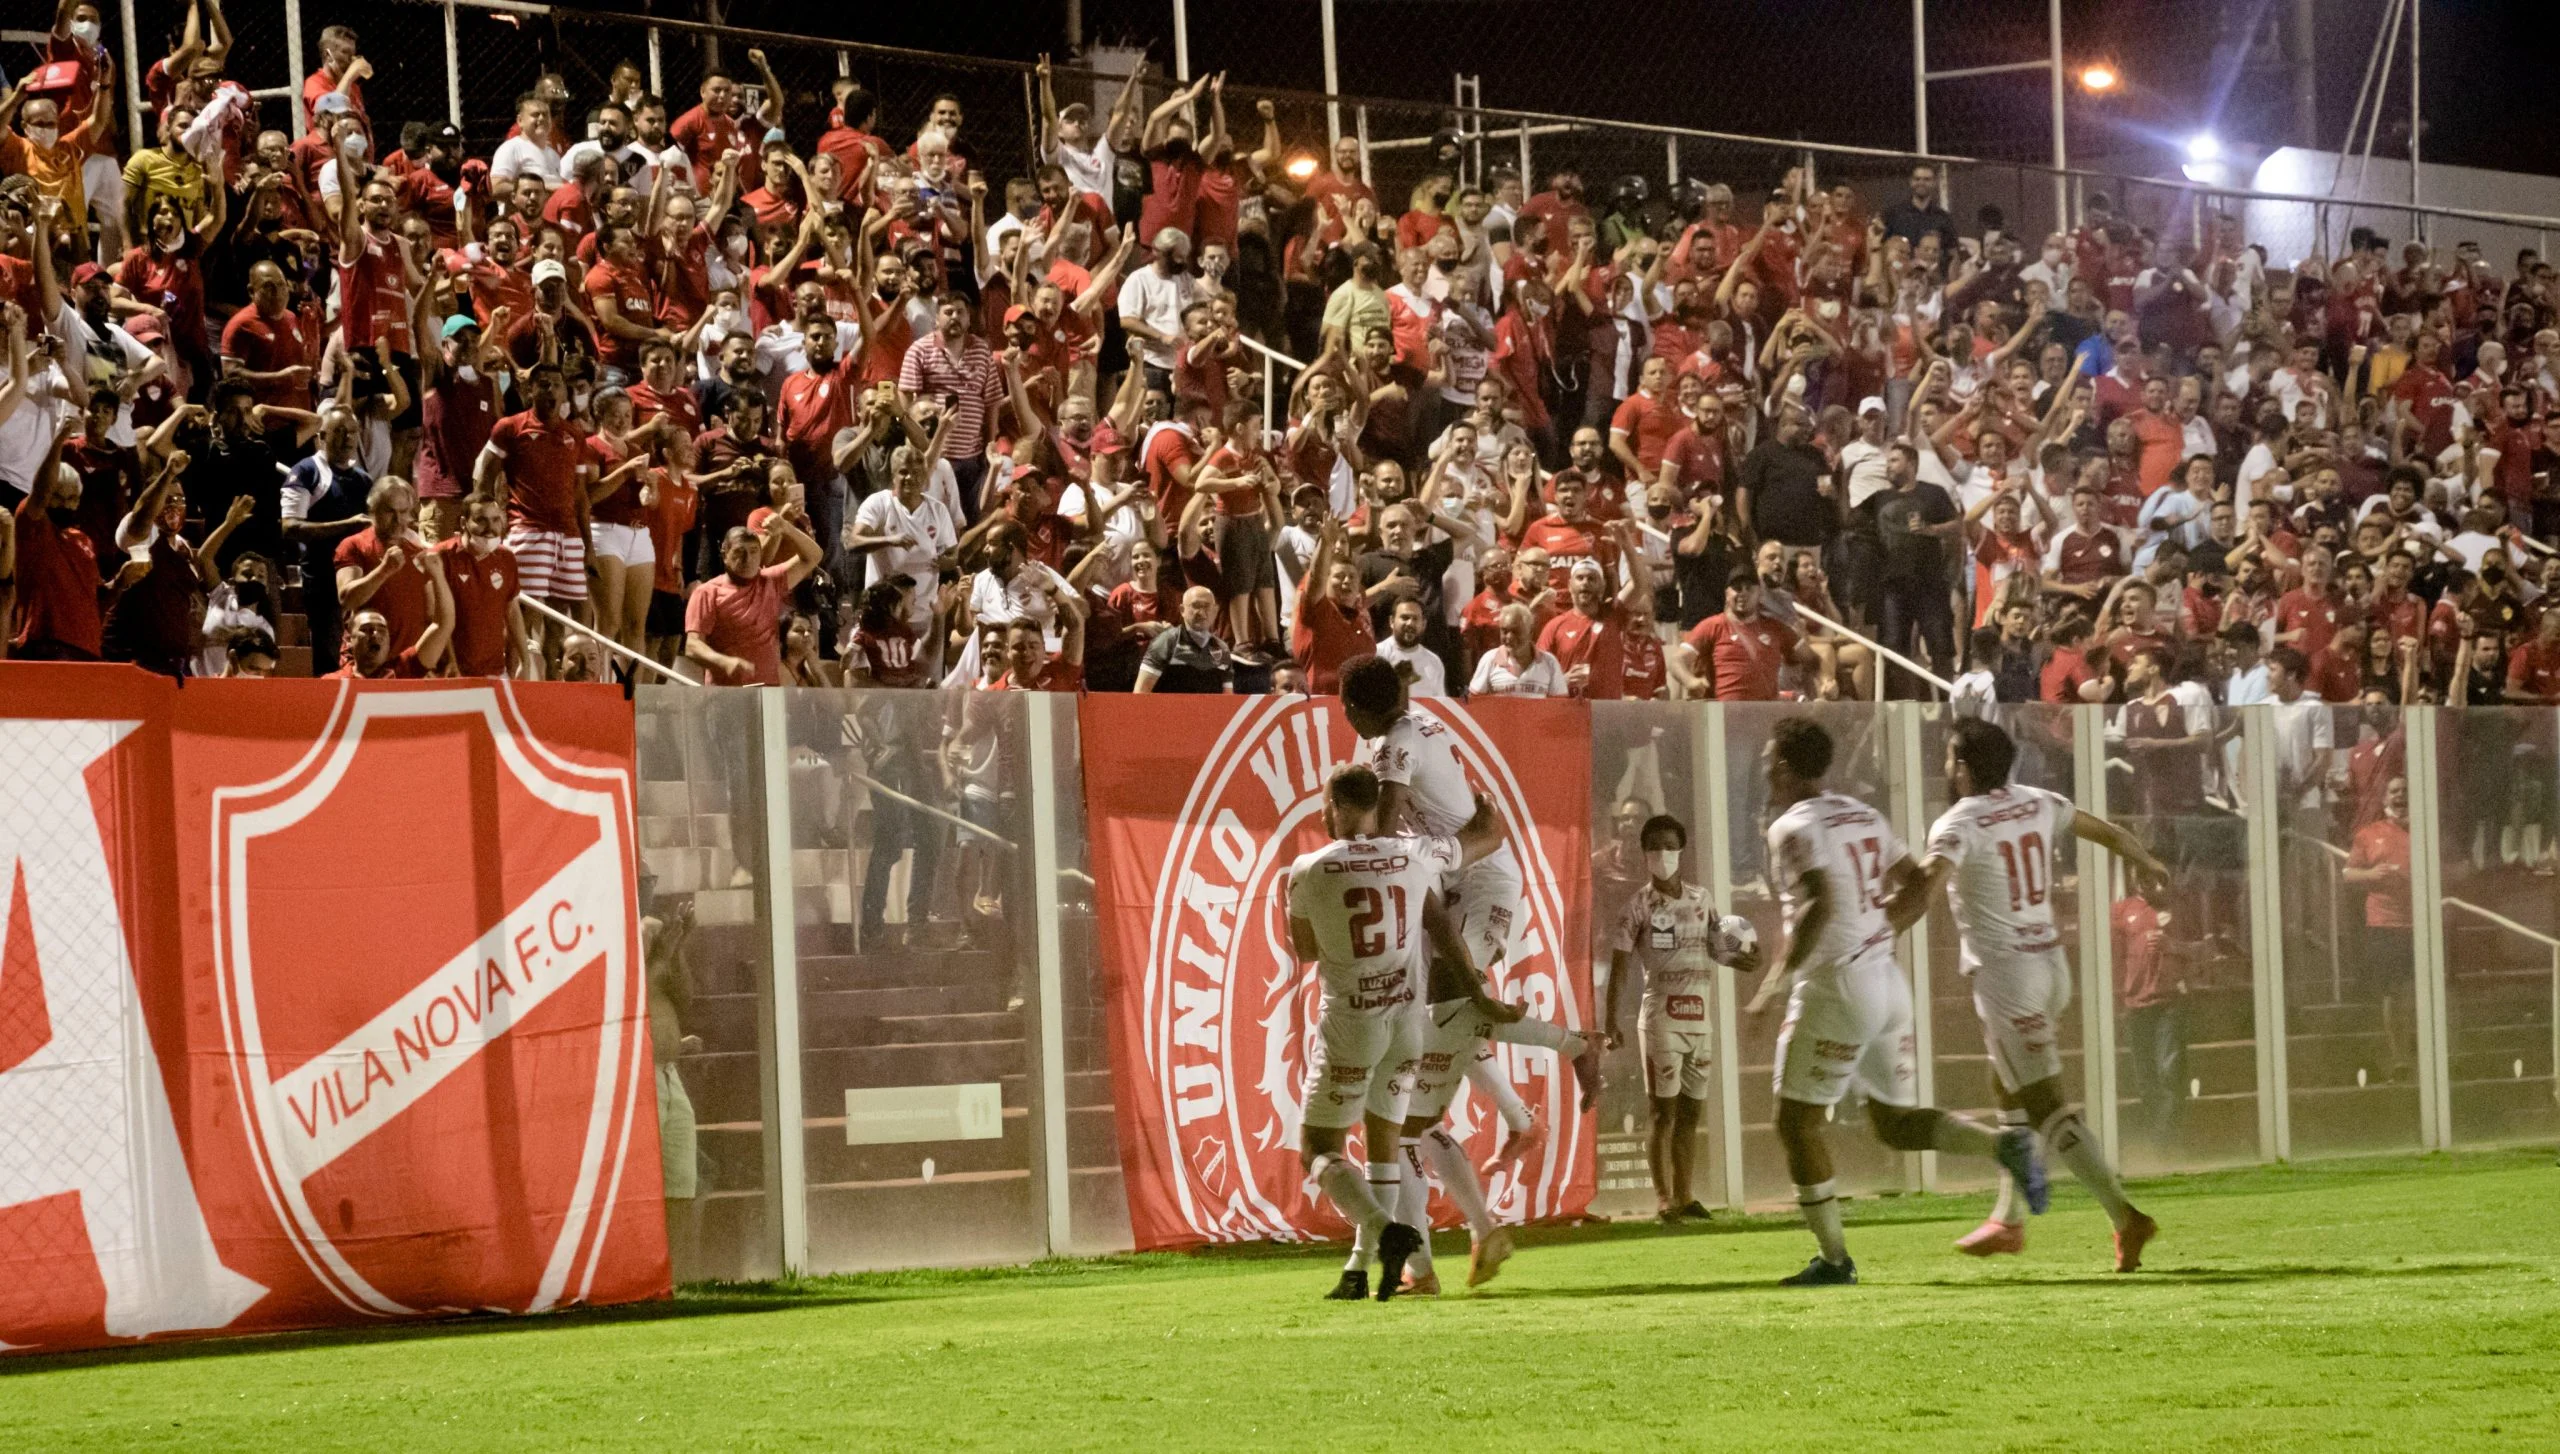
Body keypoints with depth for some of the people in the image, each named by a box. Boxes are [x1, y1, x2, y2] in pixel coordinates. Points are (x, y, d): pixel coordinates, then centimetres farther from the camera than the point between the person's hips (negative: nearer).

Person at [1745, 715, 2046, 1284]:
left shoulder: (1795, 828, -11)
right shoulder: (1862, 816, 14)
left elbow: (1821, 902, -26)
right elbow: (1917, 885, 20)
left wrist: (1781, 973, -22)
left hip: (1835, 985, -8)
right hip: (1887, 979, 8)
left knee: (1797, 1123, 3)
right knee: (1895, 1121, 16)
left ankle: (1834, 1258, 2)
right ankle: (2005, 1143, -6)